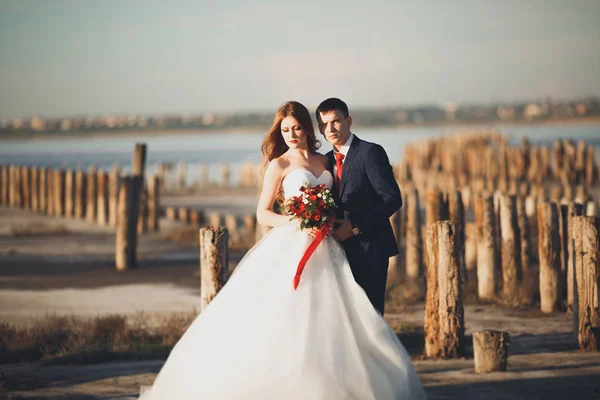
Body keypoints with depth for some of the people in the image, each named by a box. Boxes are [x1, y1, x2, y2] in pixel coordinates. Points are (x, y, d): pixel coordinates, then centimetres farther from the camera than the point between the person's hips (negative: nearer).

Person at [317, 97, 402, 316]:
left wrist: (356, 227, -18)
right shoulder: (327, 161, 15)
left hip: (369, 248, -7)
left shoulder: (371, 152, -7)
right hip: (342, 249, 7)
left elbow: (392, 198, -14)